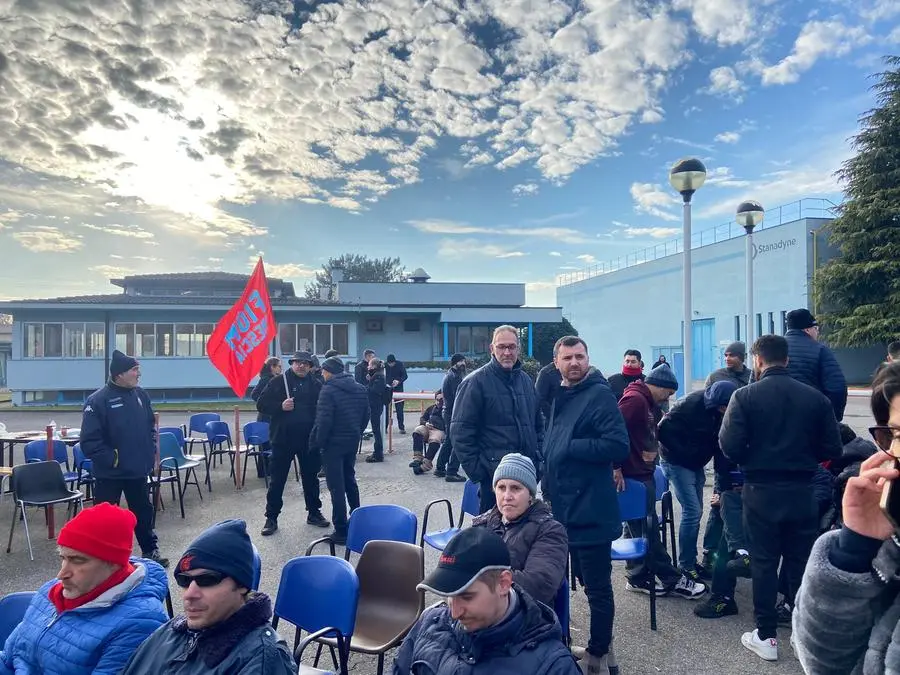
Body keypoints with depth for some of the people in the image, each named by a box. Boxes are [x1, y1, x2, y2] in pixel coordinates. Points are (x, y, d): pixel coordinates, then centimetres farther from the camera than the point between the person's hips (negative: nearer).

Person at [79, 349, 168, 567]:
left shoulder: (140, 395, 1)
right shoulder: (98, 400, -18)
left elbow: (151, 425, 14)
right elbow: (89, 442, -19)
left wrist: (151, 452, 5)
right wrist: (113, 459, -17)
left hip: (138, 470, 6)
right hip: (109, 473, -6)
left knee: (144, 511, 18)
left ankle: (150, 551, 33)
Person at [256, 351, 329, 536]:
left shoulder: (316, 385, 5)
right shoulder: (278, 382, -2)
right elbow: (261, 405, -2)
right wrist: (280, 406, -19)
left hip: (309, 439, 2)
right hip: (283, 439, -2)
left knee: (311, 477, 13)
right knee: (277, 479, 4)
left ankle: (314, 513, 28)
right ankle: (271, 518, 15)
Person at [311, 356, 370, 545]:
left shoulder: (329, 390, -15)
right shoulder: (360, 389, 6)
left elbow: (324, 420, -20)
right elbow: (366, 416, 10)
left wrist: (318, 442, -8)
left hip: (334, 443, -7)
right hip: (353, 441, 7)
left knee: (336, 486, -1)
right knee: (350, 480, 23)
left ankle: (341, 531, 2)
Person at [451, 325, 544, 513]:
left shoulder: (526, 380, 11)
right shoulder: (476, 382, -9)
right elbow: (461, 431, -12)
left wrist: (538, 458, 10)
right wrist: (476, 470, -14)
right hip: (494, 475, -6)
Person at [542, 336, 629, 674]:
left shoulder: (600, 395, -13)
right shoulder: (559, 396, 11)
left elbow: (618, 445, -23)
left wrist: (569, 447, -19)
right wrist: (549, 484, 8)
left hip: (590, 510, -8)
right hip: (565, 506, 8)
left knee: (597, 587, 6)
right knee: (588, 582, 21)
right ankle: (599, 646, 37)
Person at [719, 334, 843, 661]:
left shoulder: (745, 395, -10)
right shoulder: (816, 397, -2)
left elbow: (729, 446, -16)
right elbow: (832, 449, -1)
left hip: (761, 491, -2)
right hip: (801, 491, 3)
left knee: (763, 563, 8)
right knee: (801, 561, 15)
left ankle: (766, 636, 17)